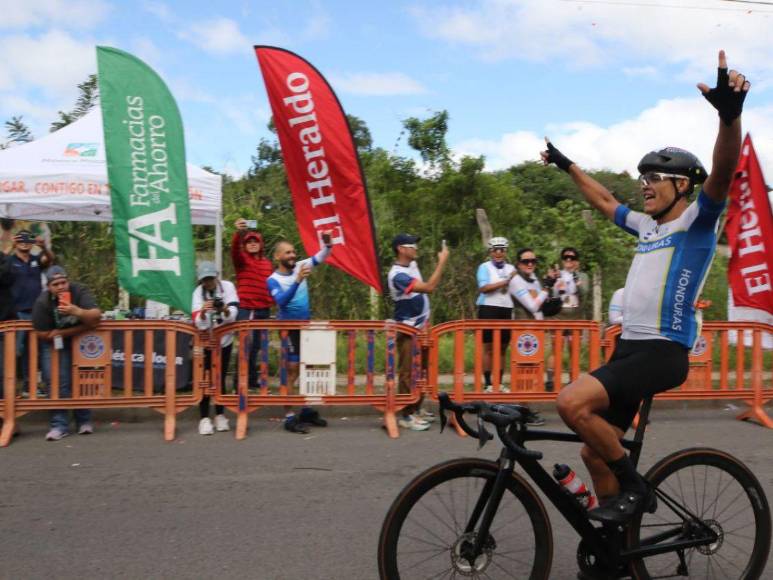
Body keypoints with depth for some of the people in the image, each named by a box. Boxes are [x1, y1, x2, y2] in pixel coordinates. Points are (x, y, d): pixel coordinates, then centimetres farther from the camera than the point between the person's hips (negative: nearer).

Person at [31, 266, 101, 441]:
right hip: (55, 344, -1)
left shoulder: (80, 291, -20)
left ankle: (84, 421, 11)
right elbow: (43, 334, -20)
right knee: (56, 381, -10)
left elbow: (96, 317, -28)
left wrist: (77, 311, -48)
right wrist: (79, 328, -20)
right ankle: (59, 424, -4)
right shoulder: (42, 302, -21)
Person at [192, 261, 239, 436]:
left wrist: (225, 310, -44)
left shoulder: (227, 286, -12)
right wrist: (202, 312, -44)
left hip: (225, 339, 1)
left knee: (221, 378, 8)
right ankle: (204, 418, -1)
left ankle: (220, 415, 19)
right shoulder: (198, 293, -14)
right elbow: (200, 324, -23)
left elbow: (233, 314, -22)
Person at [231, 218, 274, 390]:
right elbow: (234, 248, -24)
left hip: (263, 311, 5)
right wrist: (238, 232, -42)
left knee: (256, 346, 10)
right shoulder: (241, 259, -2)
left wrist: (273, 300, 11)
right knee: (247, 344, -11)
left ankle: (252, 380, 19)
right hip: (245, 309, -5)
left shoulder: (267, 262, 14)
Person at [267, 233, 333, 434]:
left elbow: (320, 257, -2)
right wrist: (298, 280, -38)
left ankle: (307, 410, 24)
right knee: (292, 370, -7)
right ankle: (289, 417, -4)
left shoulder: (300, 266, 0)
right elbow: (282, 301, -29)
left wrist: (327, 244, -23)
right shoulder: (273, 280, -13)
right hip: (289, 327, -6)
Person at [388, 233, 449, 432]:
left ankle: (417, 409, 25)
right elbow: (429, 287, -31)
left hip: (421, 327, 9)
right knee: (408, 372, -6)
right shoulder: (398, 274, -25)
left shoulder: (412, 264, 6)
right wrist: (442, 262, -25)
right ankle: (407, 415, -1)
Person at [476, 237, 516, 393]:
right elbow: (483, 288, -15)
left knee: (502, 348, 7)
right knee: (488, 347, -2)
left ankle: (499, 383, 13)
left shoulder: (511, 268, 13)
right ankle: (488, 383, 1)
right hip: (489, 308, -4)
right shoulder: (485, 267, 0)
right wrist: (505, 282, -18)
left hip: (507, 309, 4)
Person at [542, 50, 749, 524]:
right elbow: (605, 202, 34)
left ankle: (636, 487, -9)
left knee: (573, 402, -27)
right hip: (630, 346, 9)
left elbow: (722, 174, -23)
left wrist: (730, 113, -40)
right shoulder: (647, 226, 18)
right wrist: (567, 166, 42)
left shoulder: (697, 220, -4)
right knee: (596, 452, 8)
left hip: (663, 351, -9)